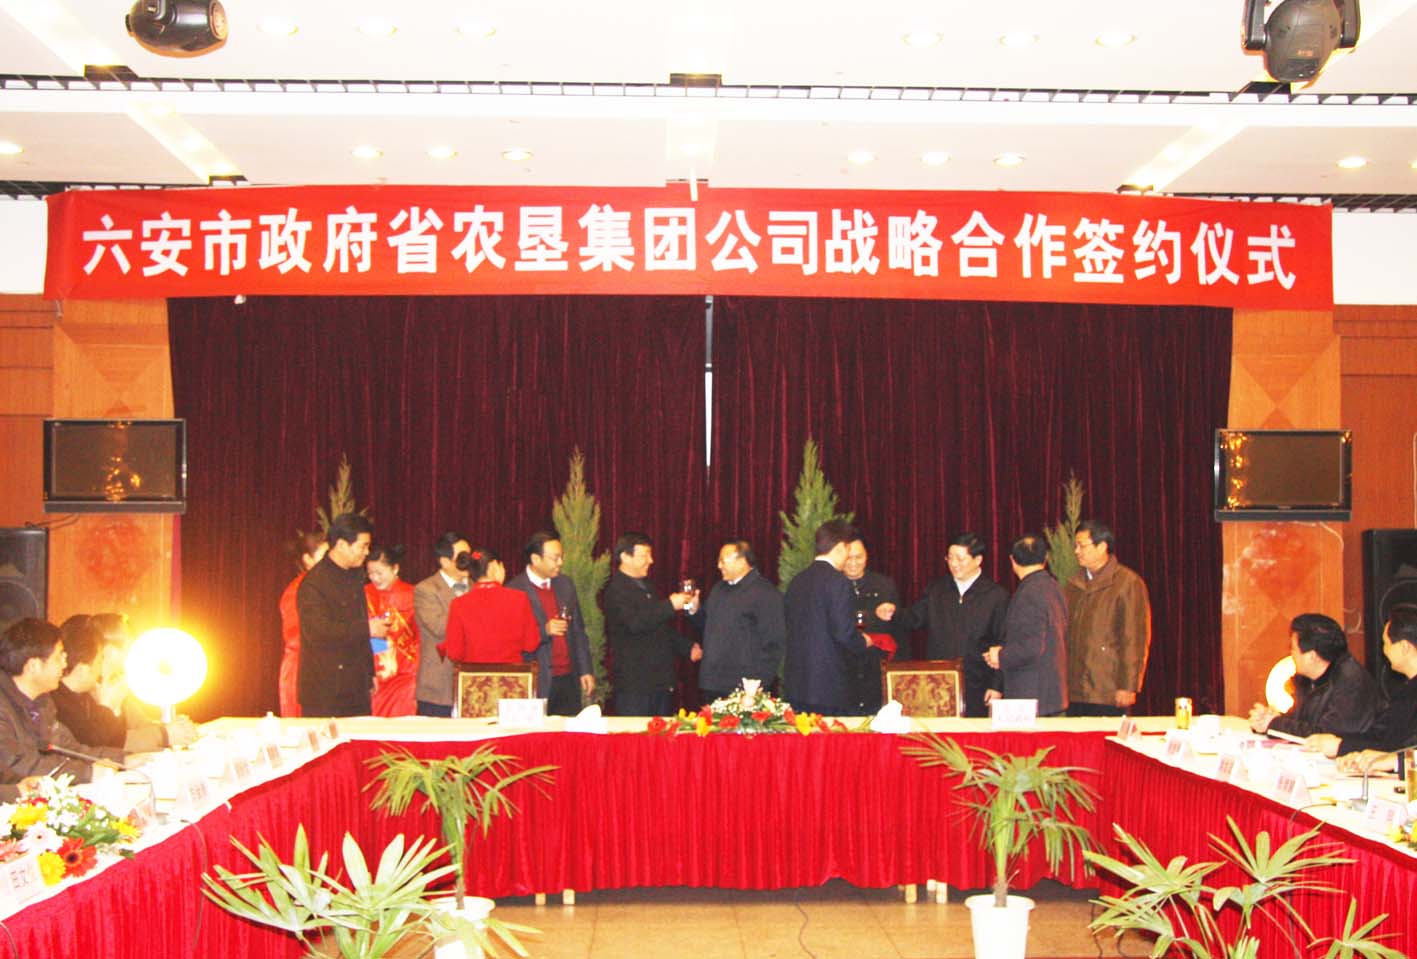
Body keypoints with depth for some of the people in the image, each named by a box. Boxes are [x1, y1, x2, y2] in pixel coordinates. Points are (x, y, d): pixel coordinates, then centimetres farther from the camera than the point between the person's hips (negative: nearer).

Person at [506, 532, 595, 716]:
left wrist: (586, 671, 10)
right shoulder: (515, 590, -7)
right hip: (537, 683, -5)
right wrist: (544, 631, -20)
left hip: (568, 680, 5)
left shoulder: (565, 584, 11)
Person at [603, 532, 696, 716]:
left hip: (661, 680, 8)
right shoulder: (616, 590, -10)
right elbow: (635, 623, -25)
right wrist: (670, 605, -24)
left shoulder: (647, 586, 19)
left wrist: (688, 647, 18)